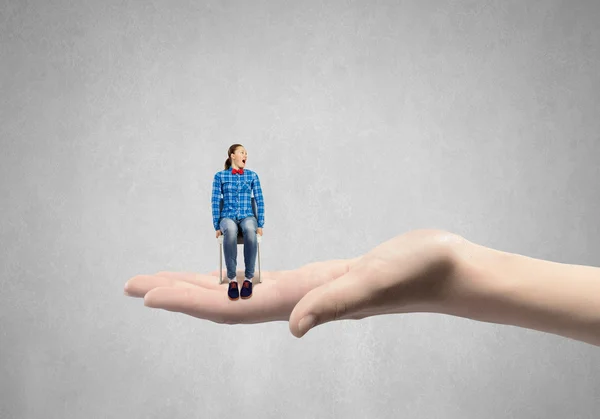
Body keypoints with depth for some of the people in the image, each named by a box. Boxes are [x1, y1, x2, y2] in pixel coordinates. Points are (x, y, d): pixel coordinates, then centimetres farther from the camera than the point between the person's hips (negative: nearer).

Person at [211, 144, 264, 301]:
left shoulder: (252, 175, 9)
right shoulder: (220, 176, 4)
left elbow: (260, 201, 7)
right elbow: (216, 202, 3)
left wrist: (260, 224, -1)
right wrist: (217, 226, -3)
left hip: (247, 216, 1)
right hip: (228, 217, -1)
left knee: (250, 230, -38)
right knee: (230, 230, -40)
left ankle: (249, 278, -32)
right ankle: (232, 279, -34)